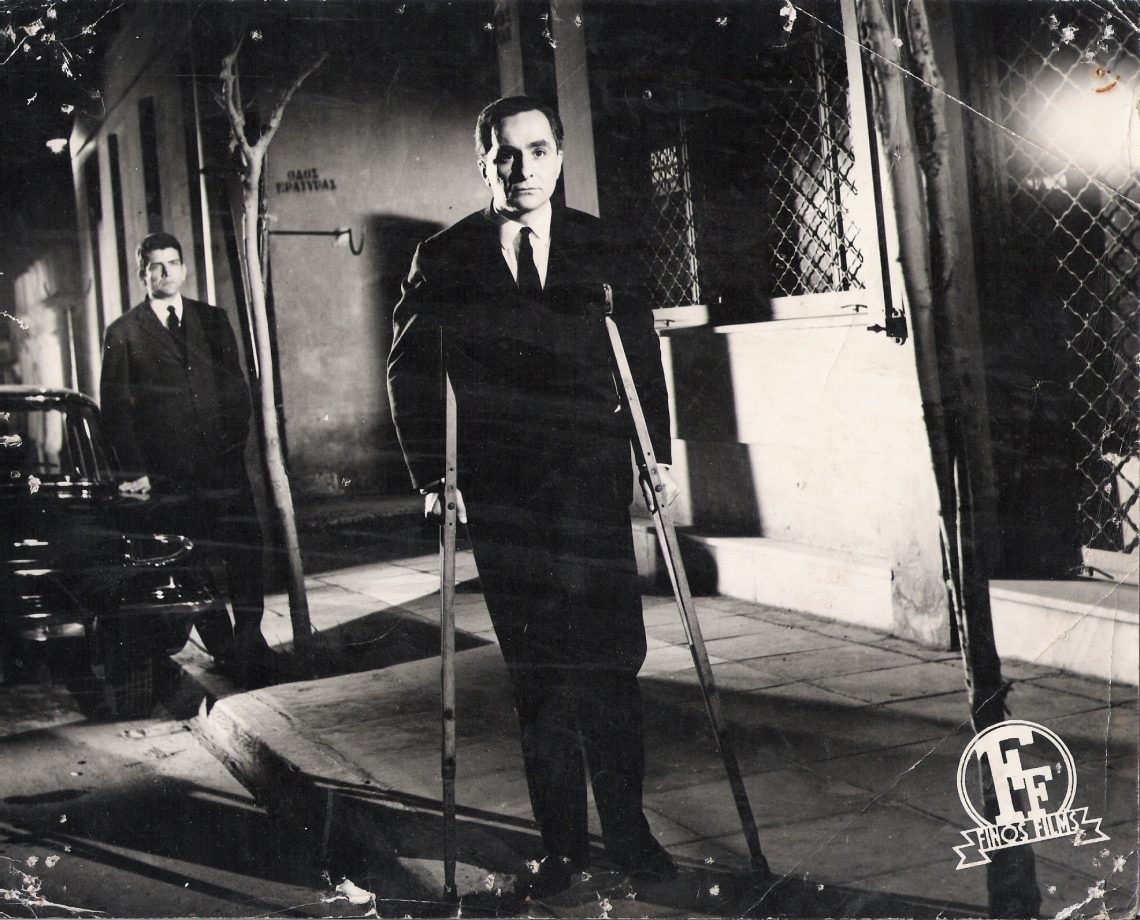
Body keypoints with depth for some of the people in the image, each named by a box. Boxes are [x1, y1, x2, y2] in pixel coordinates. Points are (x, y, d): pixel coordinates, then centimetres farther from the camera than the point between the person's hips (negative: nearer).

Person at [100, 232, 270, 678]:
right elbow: (115, 408, 3)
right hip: (168, 473, -2)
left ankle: (250, 638, 5)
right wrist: (136, 470, -3)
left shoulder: (212, 320, 13)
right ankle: (222, 646, 11)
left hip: (223, 461, 2)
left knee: (245, 549, -6)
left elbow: (236, 386, 14)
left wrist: (236, 441, 3)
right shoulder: (123, 334, 4)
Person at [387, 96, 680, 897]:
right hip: (500, 493, 0)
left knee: (612, 657, -1)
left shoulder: (607, 252, 7)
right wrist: (432, 474, -2)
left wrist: (656, 456, 3)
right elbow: (410, 372, 7)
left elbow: (643, 360, 12)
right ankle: (562, 843, 14)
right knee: (537, 671, 4)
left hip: (593, 479, 1)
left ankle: (627, 827, 14)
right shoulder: (444, 261, 4)